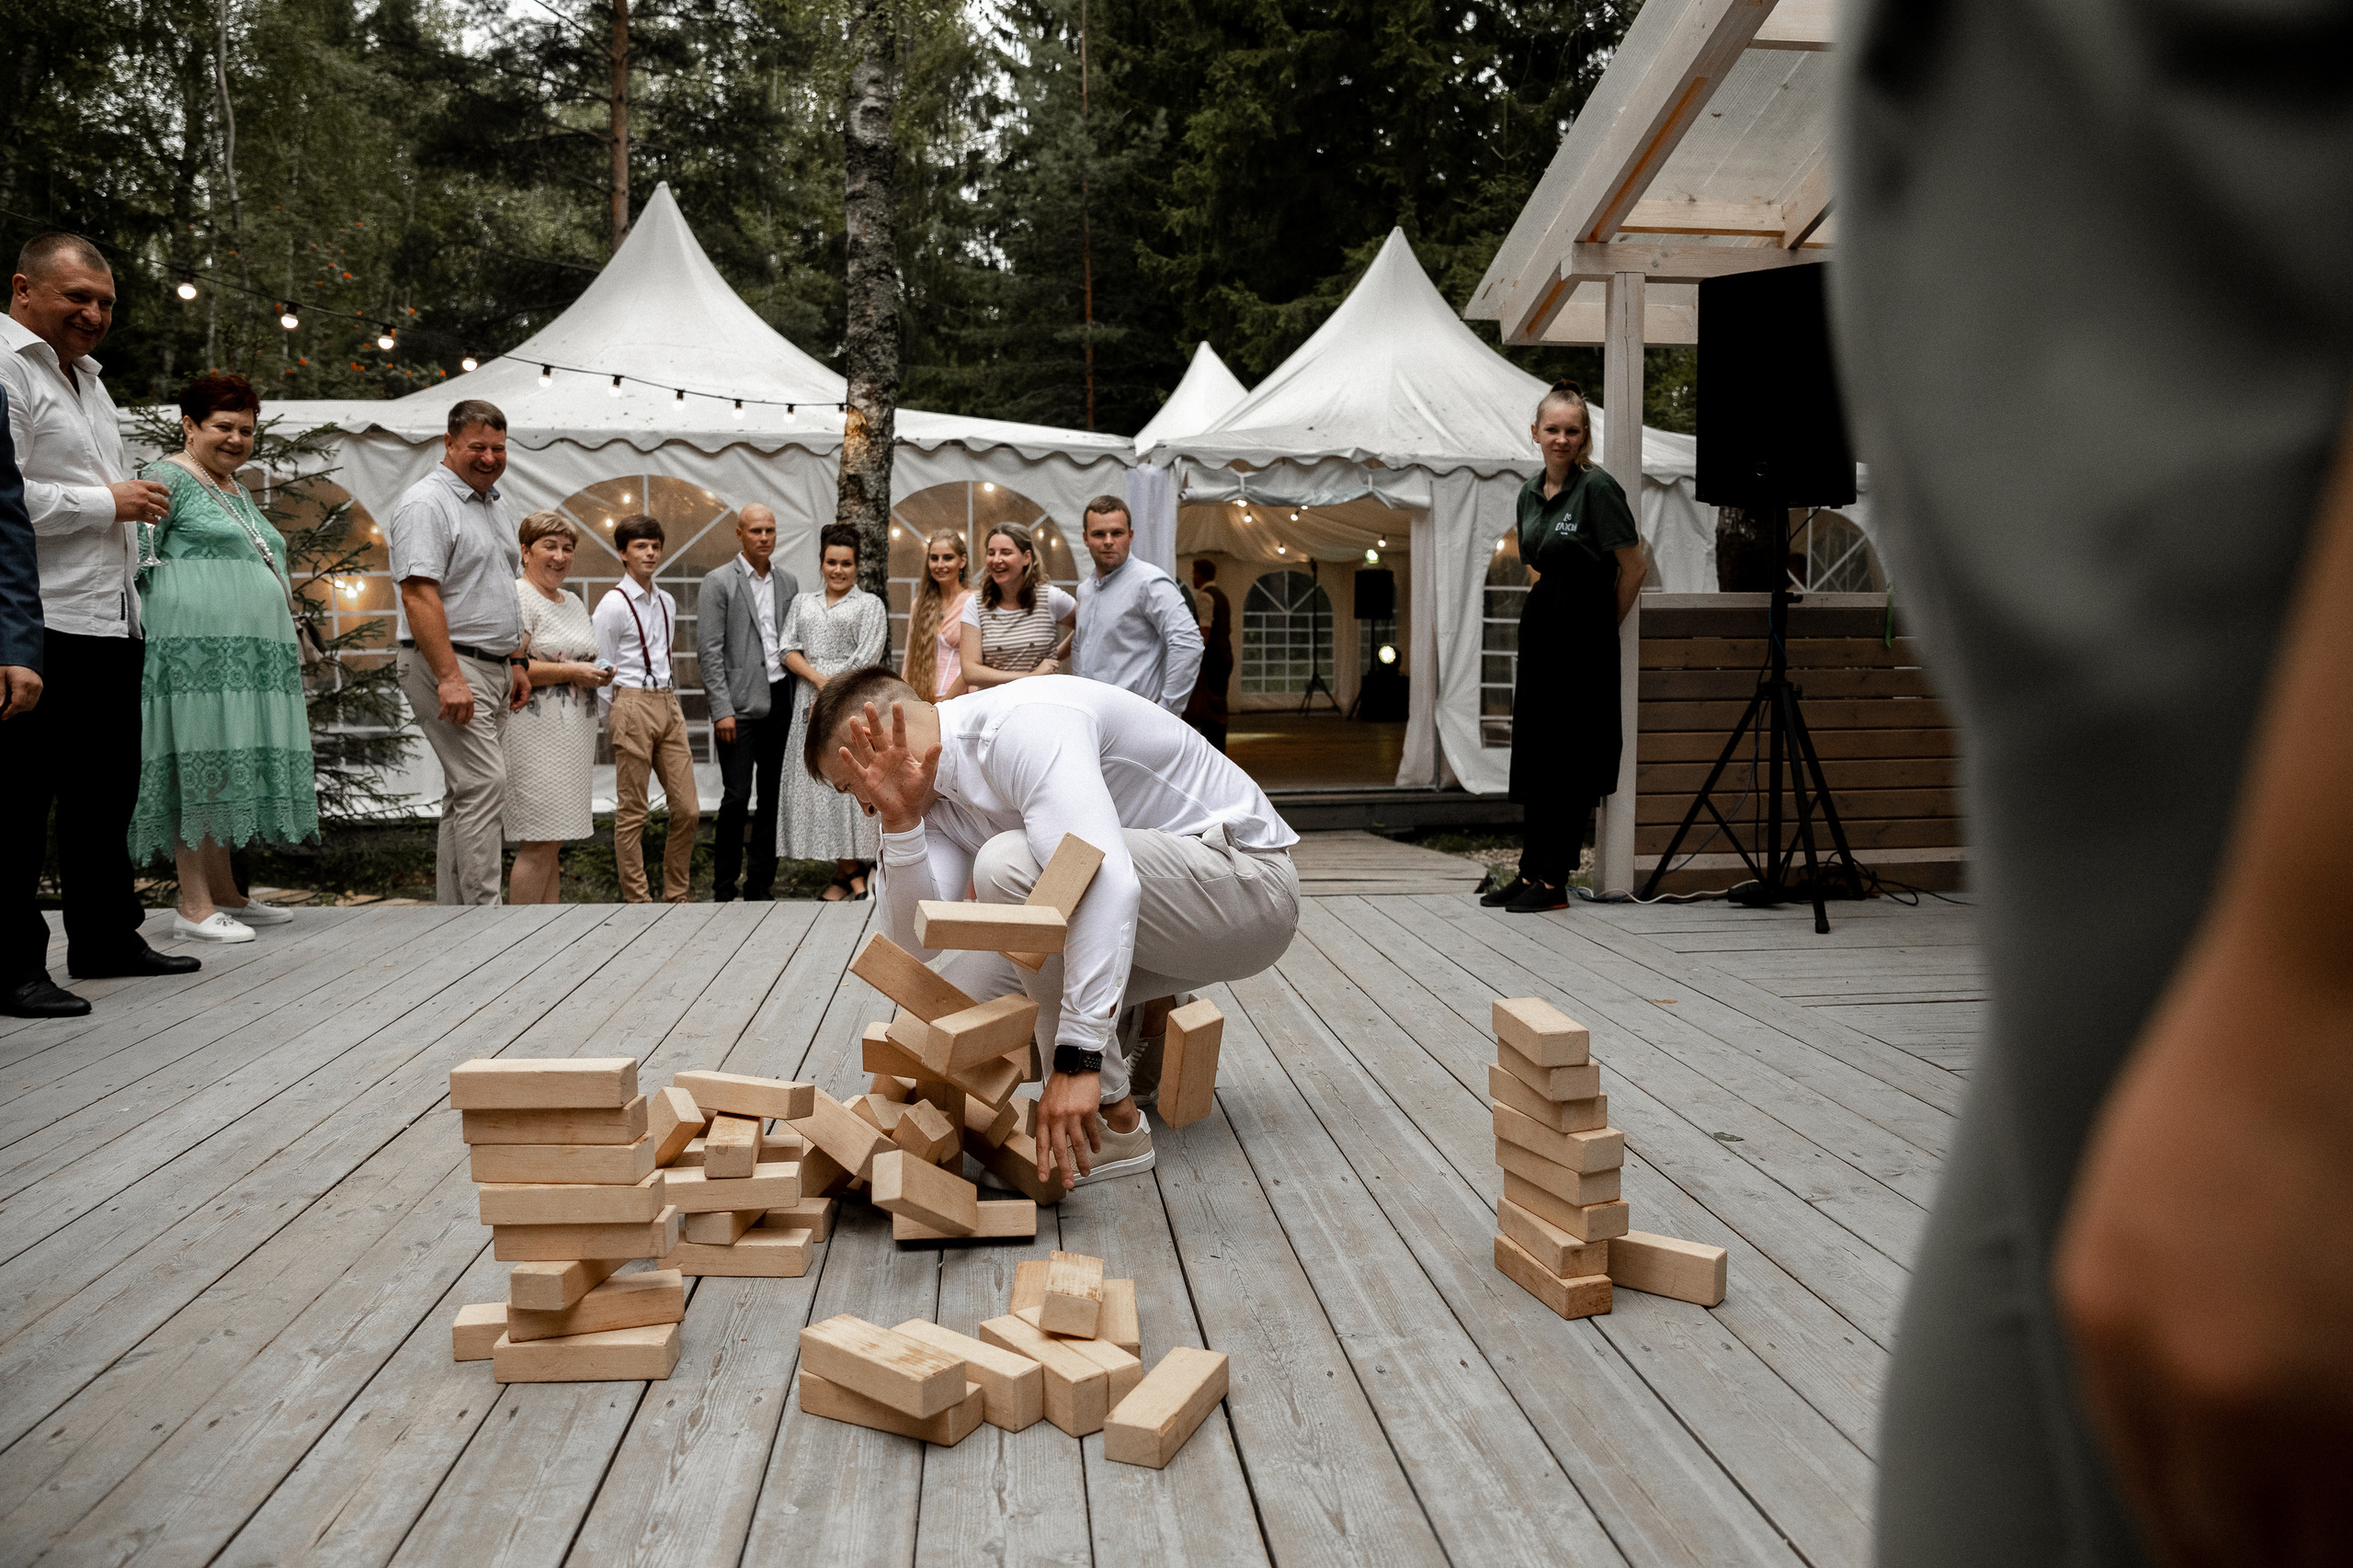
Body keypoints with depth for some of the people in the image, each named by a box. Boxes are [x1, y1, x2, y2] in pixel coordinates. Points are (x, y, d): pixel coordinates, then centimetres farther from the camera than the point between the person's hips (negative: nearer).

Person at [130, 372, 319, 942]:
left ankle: (225, 895, 16)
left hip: (250, 652, 9)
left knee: (230, 767, 10)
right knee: (199, 767, -8)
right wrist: (146, 633, -17)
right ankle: (194, 906, -6)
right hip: (196, 648, -9)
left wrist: (290, 639, 26)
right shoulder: (168, 478, -1)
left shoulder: (239, 491, 24)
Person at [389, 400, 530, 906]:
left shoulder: (494, 502, 18)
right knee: (484, 786, -16)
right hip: (448, 663, -9)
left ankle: (450, 909, 16)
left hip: (492, 669, 10)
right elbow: (419, 595, -20)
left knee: (467, 794, 10)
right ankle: (482, 910, -14)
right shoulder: (425, 503, -11)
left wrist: (516, 661, 20)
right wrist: (449, 677, -26)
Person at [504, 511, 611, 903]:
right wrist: (570, 672, -18)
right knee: (538, 844, -11)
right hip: (535, 734, -9)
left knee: (554, 843, 9)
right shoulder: (517, 597, -8)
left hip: (574, 736, 9)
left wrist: (599, 673, 8)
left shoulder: (574, 601, 20)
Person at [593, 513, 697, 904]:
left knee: (687, 809, 4)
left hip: (668, 704, 7)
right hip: (632, 704, -6)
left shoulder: (667, 602, 15)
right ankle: (638, 900, 6)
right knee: (632, 812, -1)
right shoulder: (613, 604, -5)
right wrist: (615, 723, -3)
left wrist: (673, 706, 16)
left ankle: (676, 895, 16)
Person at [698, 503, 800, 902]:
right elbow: (710, 651, -7)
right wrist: (722, 711, -13)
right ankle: (724, 889, 5)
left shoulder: (788, 582, 13)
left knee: (772, 797, 8)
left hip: (781, 701, 5)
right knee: (736, 797, -7)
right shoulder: (718, 582, -3)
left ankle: (760, 885, 16)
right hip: (740, 705, -5)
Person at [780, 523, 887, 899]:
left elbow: (865, 660, -4)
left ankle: (848, 874, -2)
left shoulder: (870, 605, 5)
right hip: (809, 703, 4)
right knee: (814, 784, -1)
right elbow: (789, 650, 9)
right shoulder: (803, 603, 18)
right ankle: (849, 874, 4)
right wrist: (817, 677, -10)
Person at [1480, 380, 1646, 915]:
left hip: (1584, 644, -7)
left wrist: (1605, 624, -2)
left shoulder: (1597, 487, -11)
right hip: (1539, 637, 7)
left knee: (1570, 759, -2)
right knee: (1532, 755, 10)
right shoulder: (1531, 493, 11)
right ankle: (1530, 871, 18)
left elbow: (1634, 565, -11)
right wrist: (1540, 604, 13)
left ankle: (1554, 880, 4)